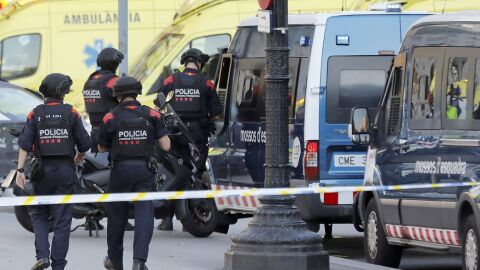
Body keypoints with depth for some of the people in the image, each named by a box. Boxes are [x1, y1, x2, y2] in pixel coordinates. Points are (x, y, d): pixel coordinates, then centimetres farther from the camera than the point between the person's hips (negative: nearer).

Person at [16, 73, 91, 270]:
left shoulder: (35, 114, 0)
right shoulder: (71, 113, -2)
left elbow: (25, 144, -8)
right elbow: (84, 143, 0)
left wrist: (20, 170, -8)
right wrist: (80, 156, 21)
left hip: (43, 170, 1)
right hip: (65, 170, -1)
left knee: (39, 214, 15)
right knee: (62, 220, 4)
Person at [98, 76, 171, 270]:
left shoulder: (111, 118, -2)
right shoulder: (151, 115, -1)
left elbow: (102, 148, 9)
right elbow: (165, 146, -3)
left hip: (120, 170, 0)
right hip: (144, 171, 0)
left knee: (117, 215, 13)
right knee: (144, 214, -4)